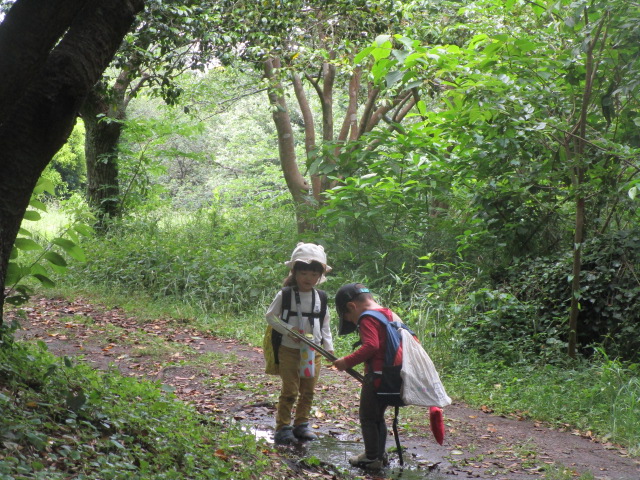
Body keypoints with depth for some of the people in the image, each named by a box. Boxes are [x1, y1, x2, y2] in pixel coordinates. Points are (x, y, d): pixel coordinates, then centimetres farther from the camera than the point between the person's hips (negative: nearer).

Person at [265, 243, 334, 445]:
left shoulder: (321, 297, 5)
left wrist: (329, 346, 7)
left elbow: (325, 323, 13)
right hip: (289, 350, -4)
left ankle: (301, 424, 24)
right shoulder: (285, 295, -8)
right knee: (290, 391, -2)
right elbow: (270, 316, -6)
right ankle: (283, 427, 7)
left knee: (308, 390, 11)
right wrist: (290, 331, -17)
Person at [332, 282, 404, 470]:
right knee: (378, 416, 21)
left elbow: (371, 346, -25)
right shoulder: (391, 314, 15)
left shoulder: (368, 318, -12)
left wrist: (347, 362, -19)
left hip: (376, 375, -9)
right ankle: (380, 453, 28)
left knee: (367, 416, 4)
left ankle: (372, 457, 9)